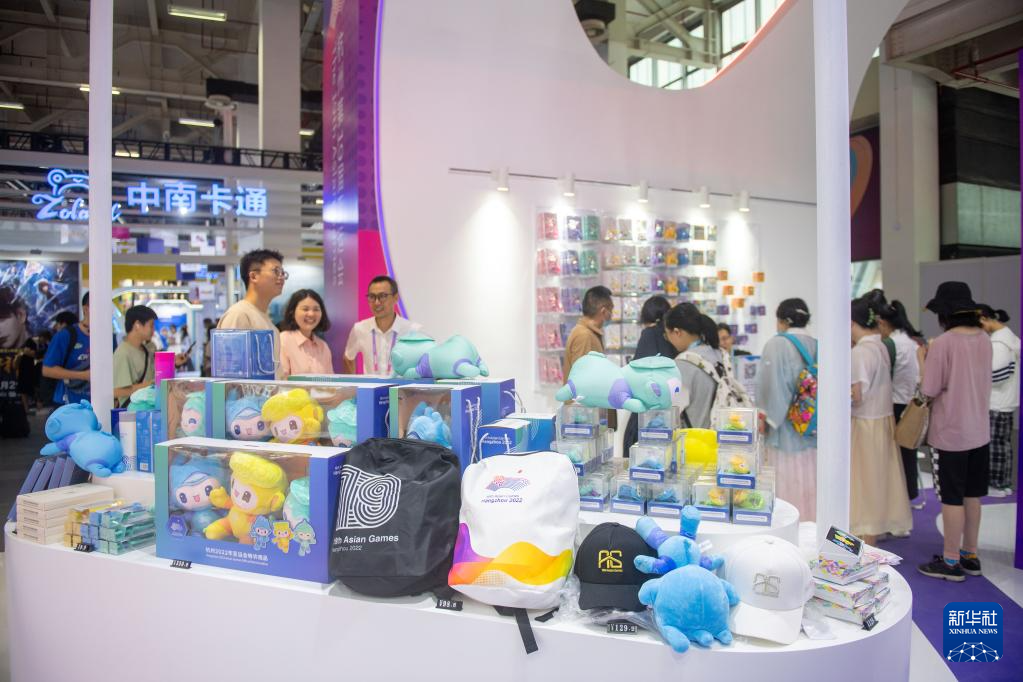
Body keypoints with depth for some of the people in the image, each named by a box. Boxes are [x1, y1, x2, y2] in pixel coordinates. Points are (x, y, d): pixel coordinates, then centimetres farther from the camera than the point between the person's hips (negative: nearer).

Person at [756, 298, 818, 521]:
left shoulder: (777, 344, -10)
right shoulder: (817, 345, 6)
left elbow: (770, 385, -14)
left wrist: (764, 418, -5)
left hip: (785, 429, -5)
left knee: (785, 485, 2)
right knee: (809, 484, 13)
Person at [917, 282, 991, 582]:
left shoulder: (943, 344, -18)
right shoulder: (984, 339, 4)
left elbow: (930, 390, -15)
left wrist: (922, 360, -2)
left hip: (950, 433, -7)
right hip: (979, 431, 7)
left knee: (952, 498, 2)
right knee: (972, 495, 16)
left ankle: (951, 562, 12)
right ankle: (970, 555, 29)